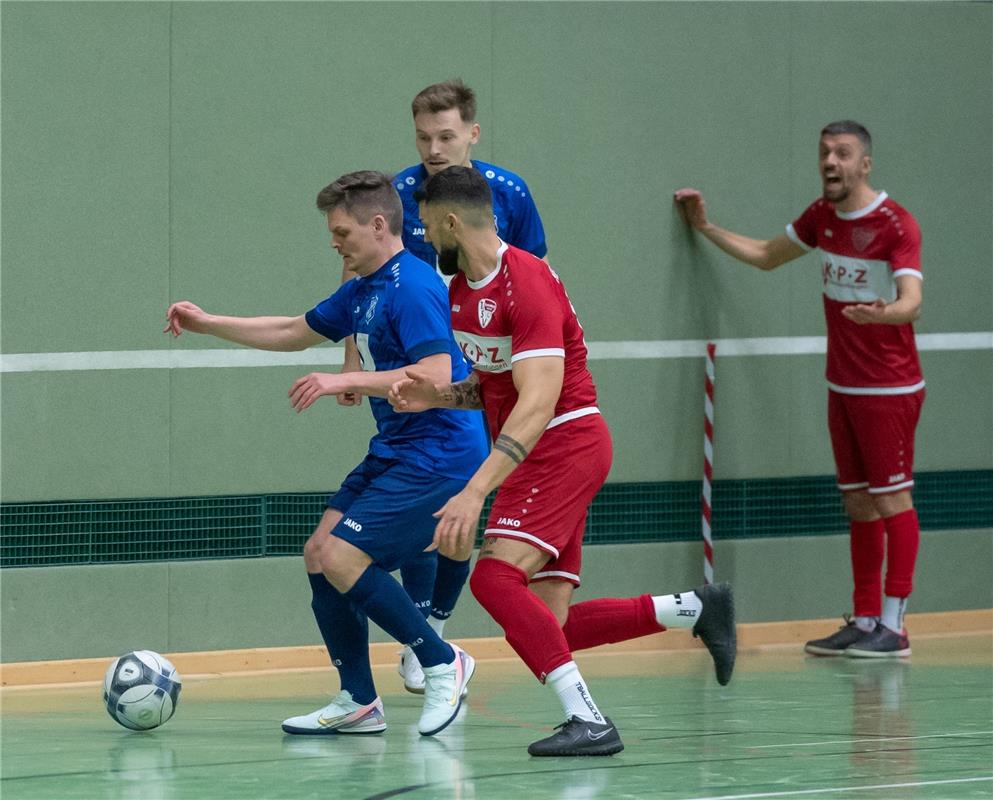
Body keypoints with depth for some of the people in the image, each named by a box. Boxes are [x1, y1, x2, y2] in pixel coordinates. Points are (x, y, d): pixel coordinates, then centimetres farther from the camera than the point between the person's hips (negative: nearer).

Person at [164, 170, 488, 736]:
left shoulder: (413, 288, -17)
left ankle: (442, 663, -1)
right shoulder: (364, 291, 14)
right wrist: (207, 324, 26)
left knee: (343, 560, -16)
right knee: (320, 553, 5)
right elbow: (294, 332, 28)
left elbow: (435, 376, -27)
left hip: (435, 454, -10)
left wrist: (346, 381, -26)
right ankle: (359, 702, 12)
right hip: (394, 452, 10)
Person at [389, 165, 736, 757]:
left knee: (494, 576, -26)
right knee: (548, 628, 1)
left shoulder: (526, 283, -19)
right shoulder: (461, 291, 11)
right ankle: (696, 609, 15)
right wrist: (437, 396, 0)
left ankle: (589, 720, -27)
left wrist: (476, 491, -34)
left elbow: (537, 404, -27)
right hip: (534, 455, 9)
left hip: (565, 442, -9)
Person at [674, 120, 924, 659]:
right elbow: (766, 256, 25)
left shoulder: (896, 225, -16)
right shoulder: (823, 216, 8)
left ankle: (893, 627, -3)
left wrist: (883, 312, -49)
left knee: (891, 498, -5)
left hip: (889, 389, -7)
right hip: (842, 387, 7)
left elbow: (911, 301, -28)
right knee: (858, 503, 9)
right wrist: (706, 228, 25)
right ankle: (865, 620, 13)